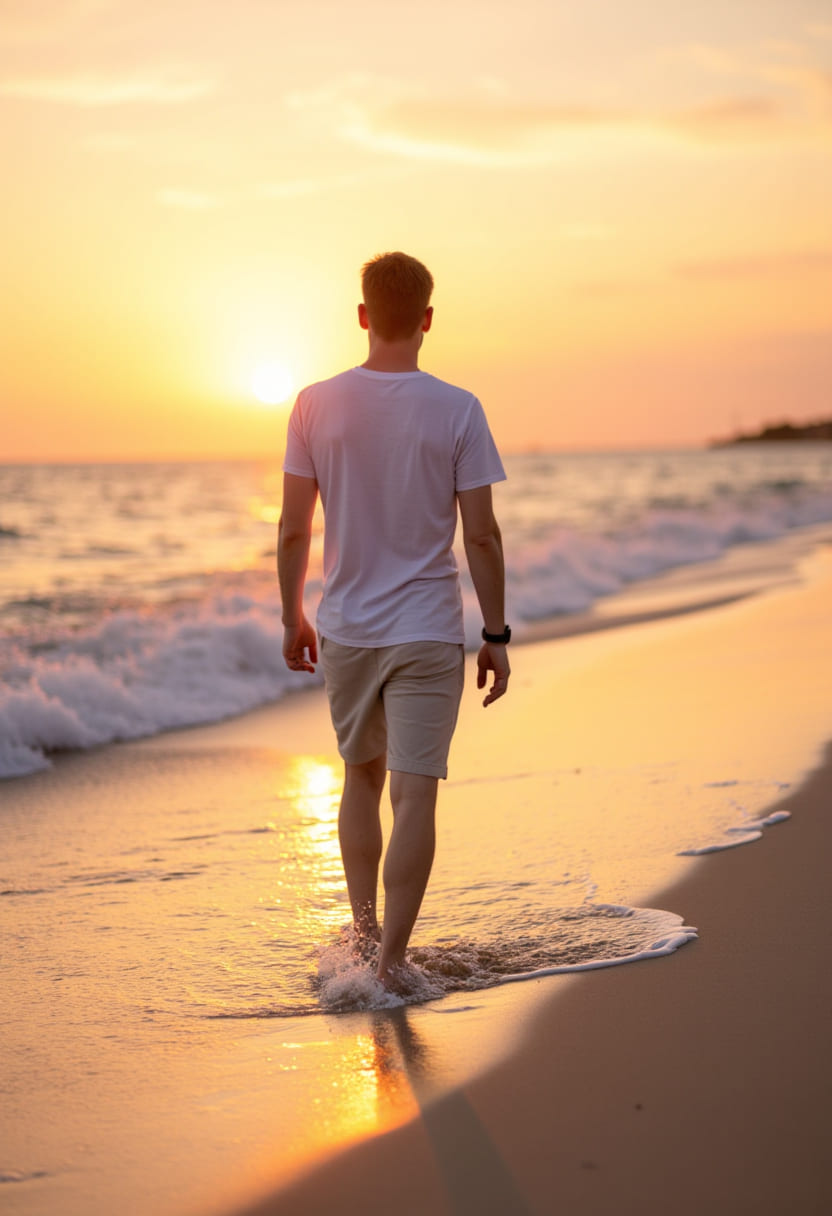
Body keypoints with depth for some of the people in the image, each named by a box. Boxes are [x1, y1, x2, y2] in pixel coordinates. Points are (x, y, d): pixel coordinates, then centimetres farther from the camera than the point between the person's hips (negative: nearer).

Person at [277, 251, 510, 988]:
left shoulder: (316, 405, -3)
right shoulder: (457, 411, -8)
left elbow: (294, 529, 0)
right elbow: (481, 537, -8)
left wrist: (292, 617, 13)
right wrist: (497, 636, 0)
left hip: (345, 629, 3)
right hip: (427, 632, -3)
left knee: (361, 778, 20)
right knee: (414, 794, 0)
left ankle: (364, 933, 25)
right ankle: (390, 961, 0)